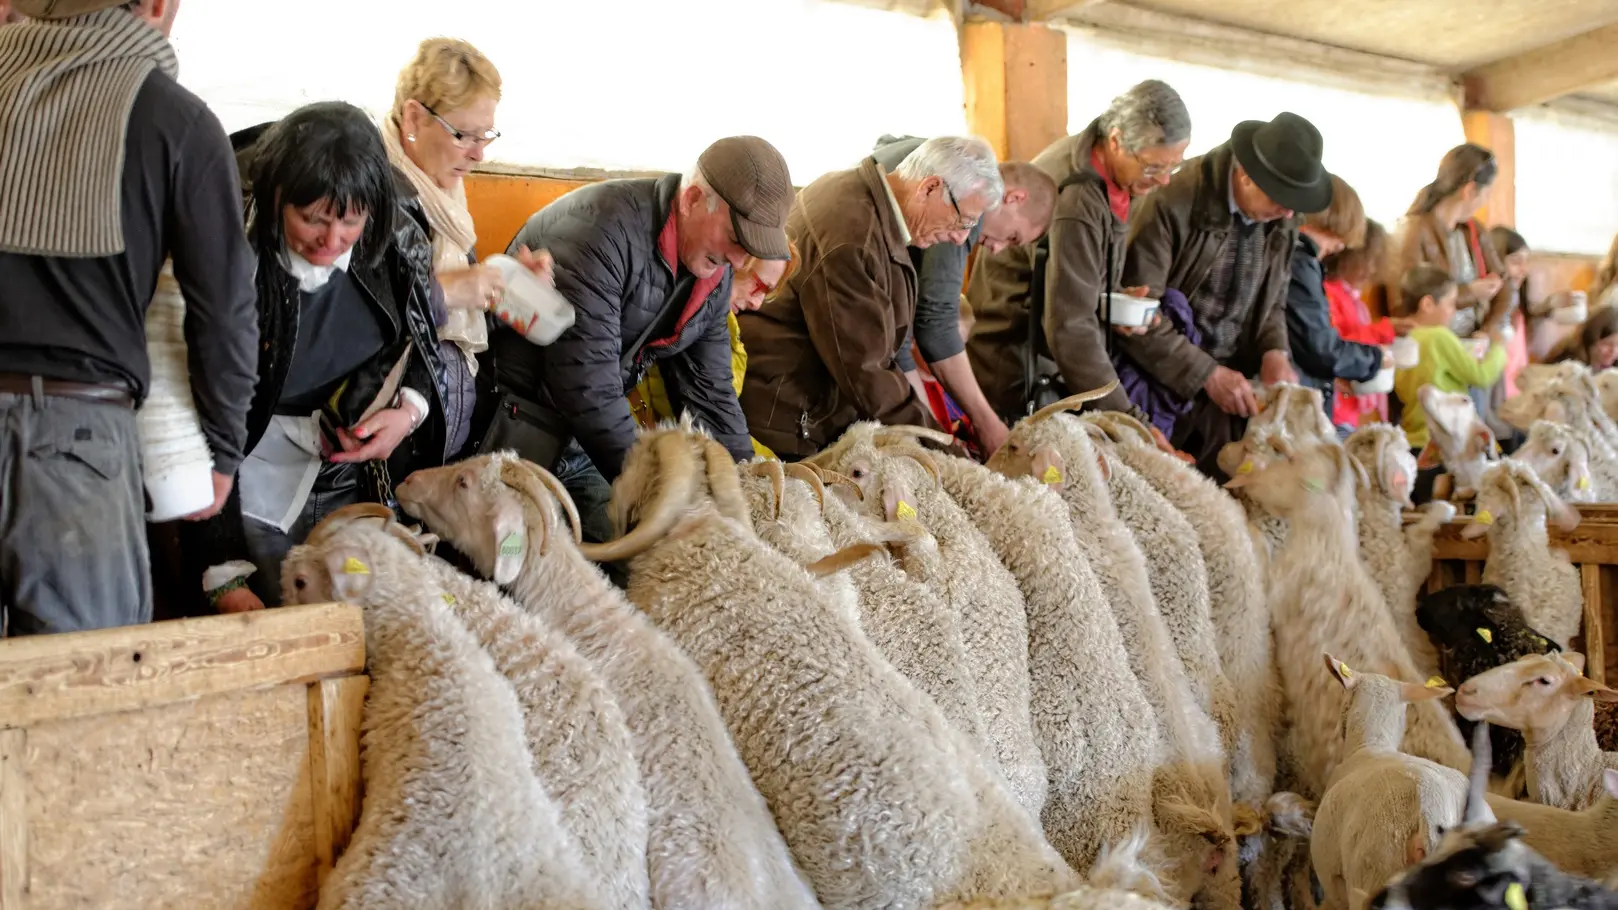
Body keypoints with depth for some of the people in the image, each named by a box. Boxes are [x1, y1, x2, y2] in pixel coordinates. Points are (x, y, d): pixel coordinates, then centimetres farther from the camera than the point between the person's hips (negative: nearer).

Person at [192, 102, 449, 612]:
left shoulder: (399, 243, -7)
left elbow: (426, 350, 11)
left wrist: (409, 412, -12)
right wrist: (226, 575, -20)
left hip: (362, 488, 4)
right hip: (258, 500, -4)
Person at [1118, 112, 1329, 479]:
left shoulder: (1280, 222, 1)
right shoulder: (1175, 203, -18)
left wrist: (1274, 352, -6)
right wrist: (1207, 373, -21)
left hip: (1228, 393, 5)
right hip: (1162, 388, -5)